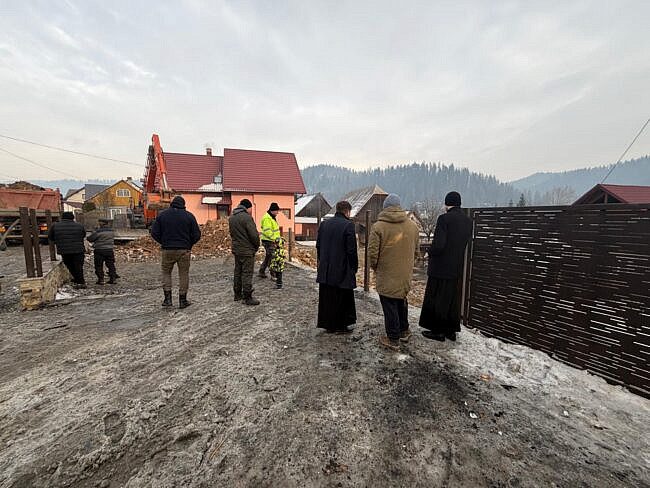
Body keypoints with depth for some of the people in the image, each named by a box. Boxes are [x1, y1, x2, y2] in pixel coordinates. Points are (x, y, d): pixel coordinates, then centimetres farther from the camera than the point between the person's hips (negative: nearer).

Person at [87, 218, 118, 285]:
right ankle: (112, 279, 11)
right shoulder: (111, 231, 3)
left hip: (99, 251, -5)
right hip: (109, 250, 5)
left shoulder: (98, 232, -14)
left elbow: (89, 238, -7)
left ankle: (101, 280, 8)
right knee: (111, 265, 10)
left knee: (99, 266, 7)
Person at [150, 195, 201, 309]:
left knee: (166, 272, 17)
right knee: (184, 274, 7)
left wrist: (163, 243, 15)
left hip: (167, 250, 1)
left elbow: (154, 232, 1)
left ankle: (168, 298, 11)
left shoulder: (162, 215, 3)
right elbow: (197, 235, -4)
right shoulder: (189, 216, -1)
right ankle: (182, 300, 11)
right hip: (184, 250, -1)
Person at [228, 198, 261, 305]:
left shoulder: (231, 218, 11)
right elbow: (254, 235, -19)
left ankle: (237, 294, 27)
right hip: (247, 250, -9)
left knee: (238, 272, 17)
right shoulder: (246, 217, -17)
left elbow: (232, 233, 15)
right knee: (247, 273, -3)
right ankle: (247, 298, 2)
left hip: (236, 249, 9)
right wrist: (257, 246, -4)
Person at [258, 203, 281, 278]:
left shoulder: (272, 217, 16)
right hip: (268, 241, -11)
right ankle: (273, 275, 2)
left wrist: (278, 237, 18)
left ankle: (261, 272, 26)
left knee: (268, 257, 17)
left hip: (272, 241, 11)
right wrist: (274, 238, -27)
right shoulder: (267, 218, -17)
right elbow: (267, 231, -26)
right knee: (272, 258, -5)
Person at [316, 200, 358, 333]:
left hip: (325, 270, 6)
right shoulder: (348, 225, -13)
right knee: (343, 298, 9)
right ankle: (341, 325, 20)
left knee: (326, 297, 15)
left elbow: (318, 245, 10)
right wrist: (354, 267, -3)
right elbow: (351, 249, -15)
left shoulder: (324, 223, 7)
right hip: (342, 269, -6)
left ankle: (327, 324, 27)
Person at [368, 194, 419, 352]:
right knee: (401, 302, 23)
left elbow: (372, 252, -14)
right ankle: (404, 331, 38)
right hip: (405, 274, 5)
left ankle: (393, 339, 17)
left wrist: (374, 267, 4)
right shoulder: (412, 225, 1)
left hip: (386, 275, -5)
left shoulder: (378, 226, -15)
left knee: (390, 306, 6)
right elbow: (415, 250, 11)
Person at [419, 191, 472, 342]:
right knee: (452, 299, 18)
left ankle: (438, 331, 16)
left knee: (437, 298, 6)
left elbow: (438, 245, -22)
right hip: (457, 268, 7)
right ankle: (451, 330, 29)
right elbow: (468, 243, 12)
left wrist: (430, 252, -4)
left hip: (440, 267, -7)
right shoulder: (468, 221, 5)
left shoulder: (444, 219, -17)